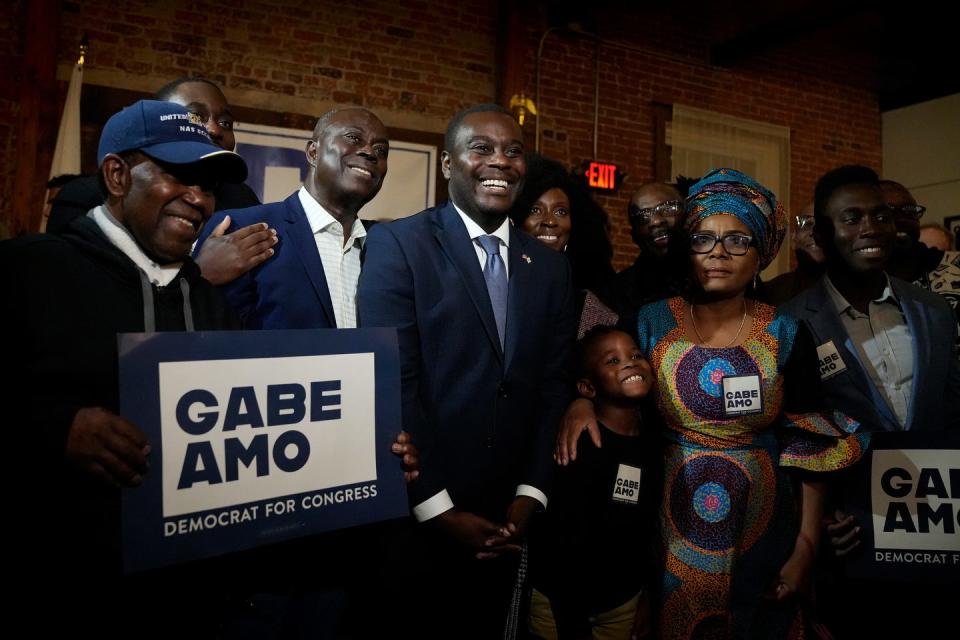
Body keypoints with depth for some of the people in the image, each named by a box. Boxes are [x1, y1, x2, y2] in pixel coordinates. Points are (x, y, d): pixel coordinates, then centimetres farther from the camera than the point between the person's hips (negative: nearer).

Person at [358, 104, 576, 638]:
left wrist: (529, 496, -3)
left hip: (504, 522, 5)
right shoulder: (398, 244, -8)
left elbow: (553, 386, 5)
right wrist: (439, 509, -15)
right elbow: (392, 383, -15)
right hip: (414, 518, -4)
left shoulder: (551, 266, 7)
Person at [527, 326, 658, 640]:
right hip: (558, 600, -6)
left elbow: (647, 527, 7)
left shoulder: (654, 440, -2)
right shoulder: (578, 444, -23)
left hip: (624, 600, 6)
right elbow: (568, 544, -22)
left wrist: (645, 595, 13)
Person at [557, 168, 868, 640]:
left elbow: (809, 450, -4)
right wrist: (582, 403, -16)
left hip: (762, 532, 0)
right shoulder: (652, 322, -5)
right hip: (674, 528, 0)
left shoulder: (786, 335, -6)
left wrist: (806, 549, -7)